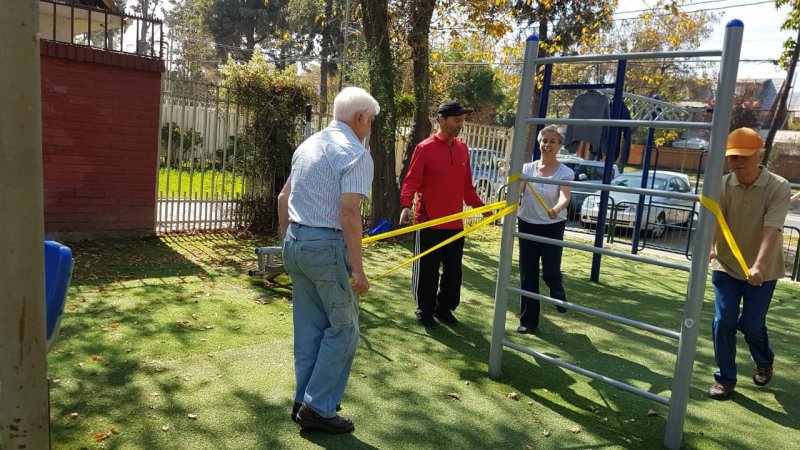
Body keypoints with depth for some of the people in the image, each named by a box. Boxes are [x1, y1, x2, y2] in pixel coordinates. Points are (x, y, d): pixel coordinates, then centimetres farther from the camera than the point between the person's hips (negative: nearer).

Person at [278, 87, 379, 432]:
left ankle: (304, 400, 25)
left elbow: (283, 199, 17)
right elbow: (348, 214, -20)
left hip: (295, 242, 8)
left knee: (308, 327, 16)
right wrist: (357, 269, -18)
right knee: (342, 328, 5)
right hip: (327, 247, -8)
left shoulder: (308, 145, 14)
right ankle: (318, 409, 10)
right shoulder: (356, 154, -11)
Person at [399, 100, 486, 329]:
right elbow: (411, 181, -12)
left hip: (455, 223, 6)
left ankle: (444, 308, 31)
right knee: (427, 270, 6)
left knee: (453, 270, 14)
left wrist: (480, 206, 11)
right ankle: (425, 311, 22)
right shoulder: (425, 148, -9)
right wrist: (406, 206, -27)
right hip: (429, 223, -6)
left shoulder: (462, 149, 9)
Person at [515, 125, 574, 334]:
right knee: (527, 275, 4)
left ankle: (558, 295, 32)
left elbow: (565, 197, -24)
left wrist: (556, 209, -47)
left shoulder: (565, 172, -6)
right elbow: (516, 191, -12)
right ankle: (528, 320, 16)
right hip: (527, 225, 2)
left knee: (550, 271, -7)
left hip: (553, 227, -2)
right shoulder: (528, 168, 1)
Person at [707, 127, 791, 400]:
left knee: (751, 324, 4)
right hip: (725, 266, 2)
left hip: (762, 271, -2)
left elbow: (772, 229, -28)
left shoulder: (779, 187, -16)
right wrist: (705, 251, -42)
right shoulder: (721, 186, -9)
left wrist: (758, 265, -42)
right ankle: (725, 378, 17)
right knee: (723, 322, -2)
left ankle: (764, 361, 39)